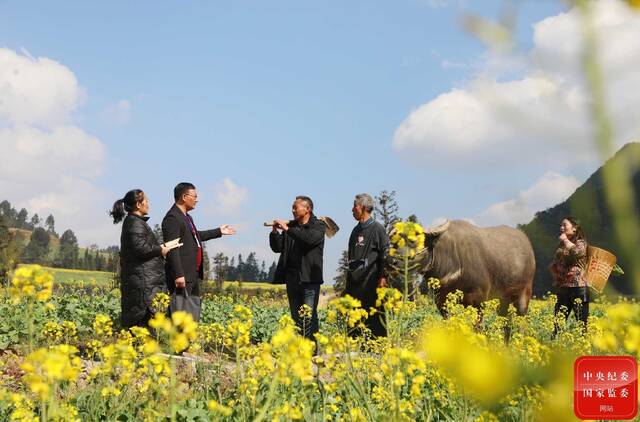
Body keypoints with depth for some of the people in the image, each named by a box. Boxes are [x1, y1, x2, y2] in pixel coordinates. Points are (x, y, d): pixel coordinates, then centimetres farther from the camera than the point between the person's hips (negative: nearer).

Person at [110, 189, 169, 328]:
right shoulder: (135, 223, -11)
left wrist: (159, 247, 13)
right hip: (142, 280, -11)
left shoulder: (133, 221, 21)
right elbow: (140, 248, -22)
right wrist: (160, 250, -9)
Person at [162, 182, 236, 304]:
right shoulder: (172, 218, -15)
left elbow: (195, 236, 34)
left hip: (193, 274, 11)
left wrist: (219, 231, 40)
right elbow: (172, 249, -21)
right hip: (181, 275, -11)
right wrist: (179, 275, -25)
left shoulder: (186, 217, 17)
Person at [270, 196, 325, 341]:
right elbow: (277, 248, 12)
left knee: (309, 317, -10)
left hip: (310, 278, -5)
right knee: (295, 316, 8)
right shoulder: (291, 226, 16)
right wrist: (275, 232, -5)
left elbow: (309, 238, -21)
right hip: (292, 277, 5)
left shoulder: (318, 226, 1)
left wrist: (287, 229, -18)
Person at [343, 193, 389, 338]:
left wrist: (383, 277, -15)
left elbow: (385, 254, -9)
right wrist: (348, 285, 21)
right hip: (355, 283, 8)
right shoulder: (356, 230, 18)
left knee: (374, 320, -7)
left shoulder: (377, 228, -5)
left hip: (371, 284, -8)